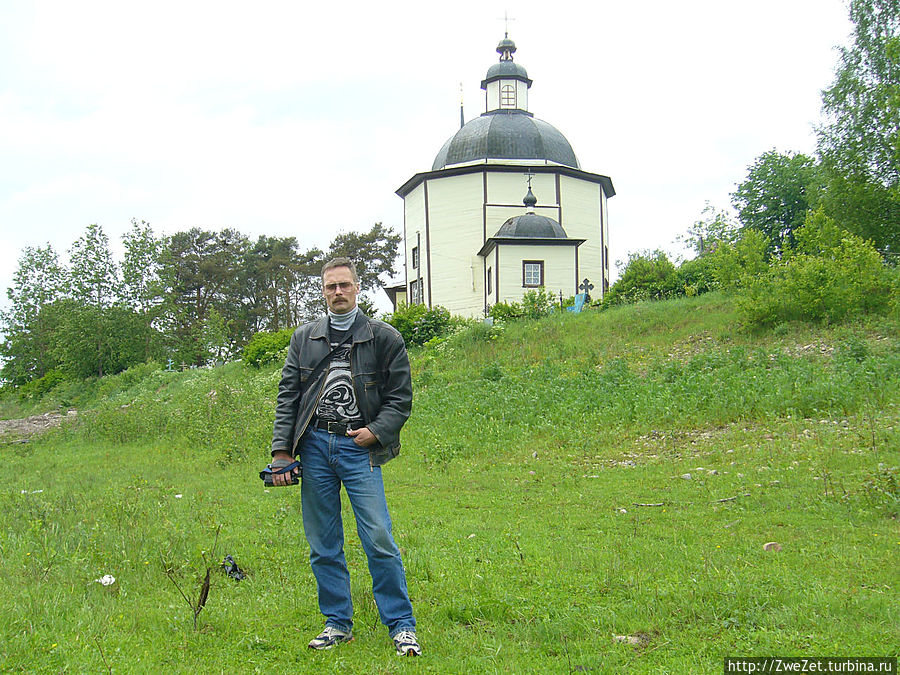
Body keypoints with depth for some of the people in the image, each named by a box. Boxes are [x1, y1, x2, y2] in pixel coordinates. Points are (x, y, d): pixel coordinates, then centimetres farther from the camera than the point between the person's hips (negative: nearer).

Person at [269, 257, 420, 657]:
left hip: (359, 447, -3)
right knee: (323, 545, 7)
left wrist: (377, 431, -10)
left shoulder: (384, 338, 5)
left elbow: (400, 397, 5)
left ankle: (401, 625, 3)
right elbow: (287, 397, 10)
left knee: (379, 540, -8)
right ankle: (337, 623, 19)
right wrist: (282, 451, 1)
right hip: (314, 446, 3)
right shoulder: (304, 339, 13)